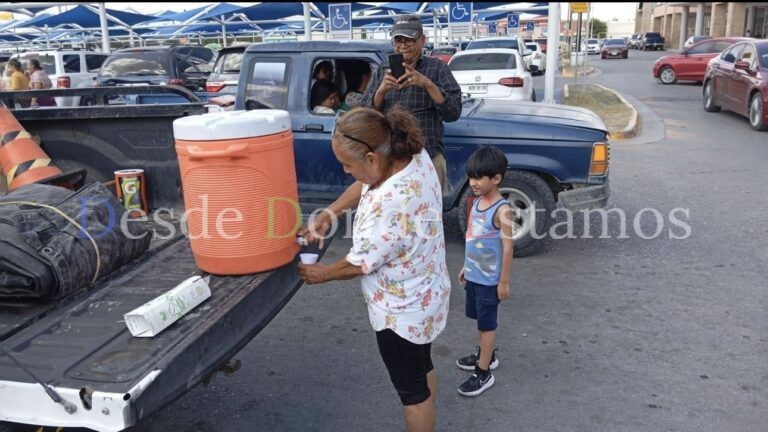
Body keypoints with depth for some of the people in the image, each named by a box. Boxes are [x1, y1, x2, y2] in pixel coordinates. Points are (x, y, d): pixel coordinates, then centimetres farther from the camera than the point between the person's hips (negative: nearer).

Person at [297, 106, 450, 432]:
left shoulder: (391, 206, -38)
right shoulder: (414, 155, -12)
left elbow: (360, 264, -22)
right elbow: (365, 186, 7)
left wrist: (323, 273, -3)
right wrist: (329, 213, -2)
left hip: (402, 310, -9)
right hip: (424, 295, 9)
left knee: (411, 388, 14)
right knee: (421, 367, 29)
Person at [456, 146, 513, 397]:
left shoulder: (502, 210, -21)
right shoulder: (477, 202, 3)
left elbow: (507, 247, -18)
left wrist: (504, 281, -15)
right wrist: (466, 267, 17)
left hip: (489, 280, -8)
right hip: (474, 275, 8)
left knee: (487, 323, 4)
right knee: (479, 319, 22)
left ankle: (483, 373, 15)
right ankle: (486, 355, 42)